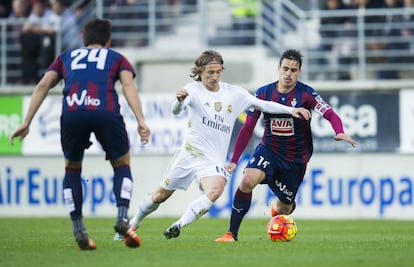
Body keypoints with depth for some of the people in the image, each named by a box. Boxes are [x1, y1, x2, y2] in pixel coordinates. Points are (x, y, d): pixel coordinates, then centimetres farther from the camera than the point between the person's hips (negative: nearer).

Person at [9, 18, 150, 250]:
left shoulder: (67, 57, 33)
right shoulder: (116, 58, 29)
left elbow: (43, 85, 19)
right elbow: (128, 85, 9)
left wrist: (26, 123, 17)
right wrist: (141, 121, -2)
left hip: (72, 114, 1)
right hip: (106, 112, -1)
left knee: (72, 169, 23)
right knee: (122, 165, 20)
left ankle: (78, 230, 12)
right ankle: (123, 218, -1)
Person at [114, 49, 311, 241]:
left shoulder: (234, 93, 3)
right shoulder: (194, 89, -8)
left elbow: (262, 104, 9)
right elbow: (176, 111, -25)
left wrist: (291, 110, -1)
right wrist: (179, 101, -49)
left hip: (213, 160, 1)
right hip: (189, 152, -1)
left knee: (215, 190, -30)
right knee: (161, 195, 7)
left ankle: (178, 226, -23)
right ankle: (133, 223, 32)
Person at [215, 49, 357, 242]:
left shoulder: (305, 94, -13)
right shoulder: (263, 93, -6)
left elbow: (330, 114, -25)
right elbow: (247, 128, -2)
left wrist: (340, 132, -48)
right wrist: (234, 160, -6)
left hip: (295, 159, -1)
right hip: (268, 151, 1)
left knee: (283, 210, 8)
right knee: (247, 181, -29)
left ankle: (283, 207, 50)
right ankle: (231, 233, -19)